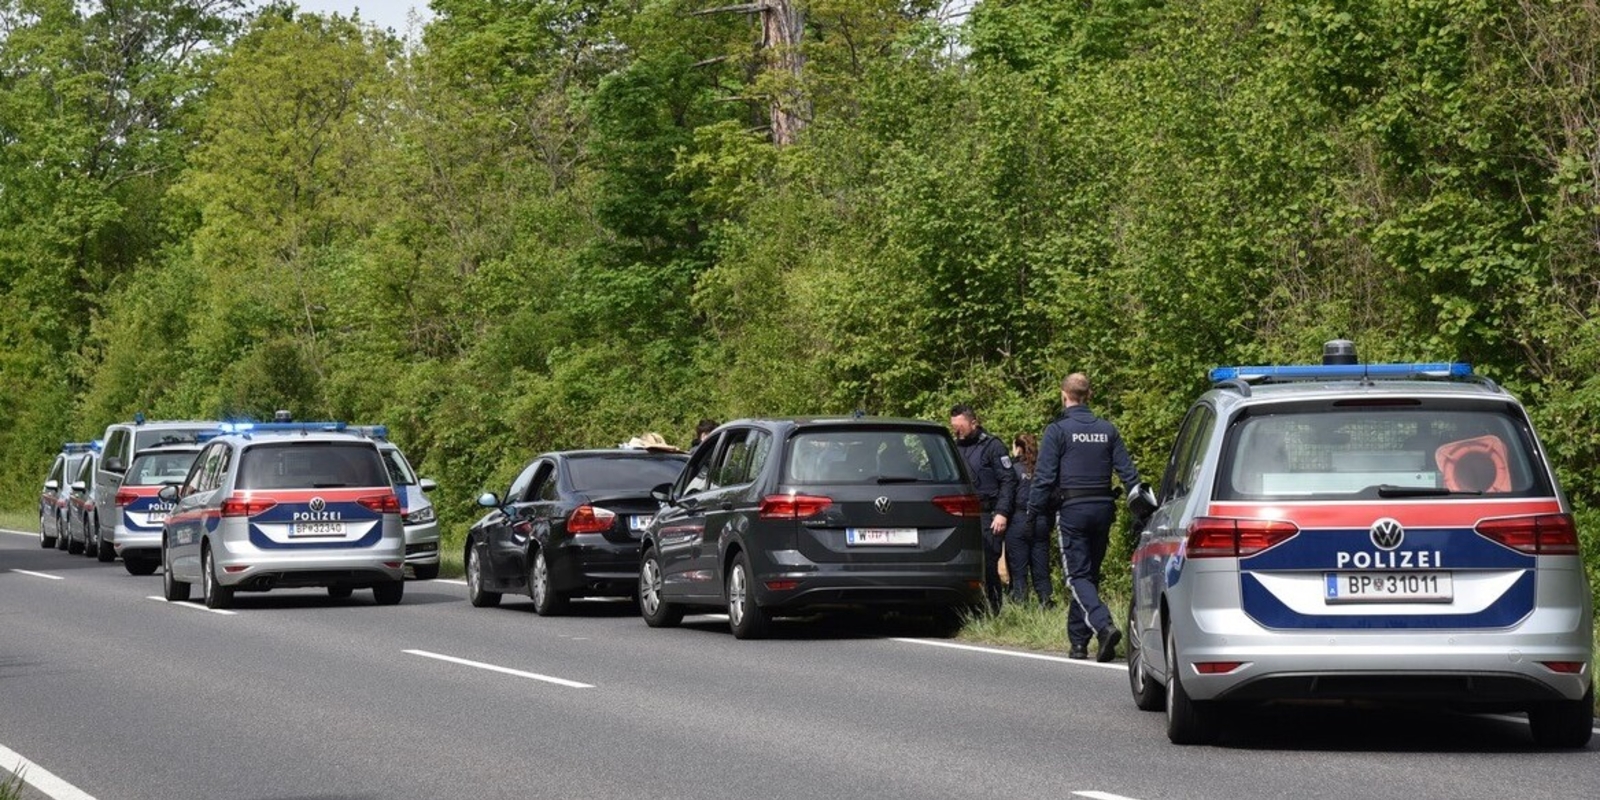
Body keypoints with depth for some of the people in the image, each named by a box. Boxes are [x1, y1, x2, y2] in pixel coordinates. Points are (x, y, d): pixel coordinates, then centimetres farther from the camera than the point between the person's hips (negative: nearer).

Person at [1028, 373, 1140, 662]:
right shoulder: (1108, 430, 10)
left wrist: (1034, 510, -4)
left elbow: (1044, 476, -9)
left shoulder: (1058, 430, -5)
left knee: (1079, 576, -6)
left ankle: (1104, 625, -28)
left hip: (1072, 510, -5)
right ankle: (1078, 640, 16)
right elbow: (1127, 471, 8)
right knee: (1090, 575, 13)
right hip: (1102, 508, 5)